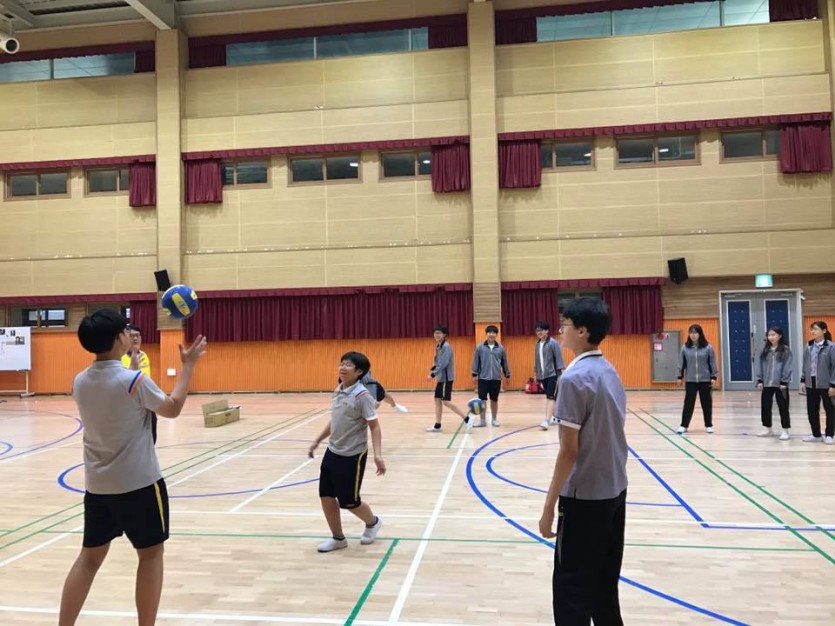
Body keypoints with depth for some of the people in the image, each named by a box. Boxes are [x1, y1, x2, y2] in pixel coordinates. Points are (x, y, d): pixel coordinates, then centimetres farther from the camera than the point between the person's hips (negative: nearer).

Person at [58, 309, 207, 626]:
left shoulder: (80, 382, -1)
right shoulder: (134, 381, -20)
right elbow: (172, 409, -5)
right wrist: (188, 366, 3)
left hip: (96, 485, 6)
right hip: (138, 484, -6)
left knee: (90, 556, 16)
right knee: (150, 553, 9)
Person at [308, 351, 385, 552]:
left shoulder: (362, 395, -18)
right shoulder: (337, 392, 5)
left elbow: (374, 426, -17)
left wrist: (377, 455, -27)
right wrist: (317, 441, 23)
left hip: (352, 456, -7)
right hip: (332, 452, 7)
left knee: (349, 501, 4)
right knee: (326, 496, 8)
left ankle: (373, 522, 34)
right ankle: (338, 538, 27)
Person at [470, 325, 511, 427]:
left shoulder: (500, 348, 4)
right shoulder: (480, 347, 0)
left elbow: (504, 362, 10)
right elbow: (476, 361, 2)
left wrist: (507, 375, 11)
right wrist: (475, 374, -2)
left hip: (496, 378, 1)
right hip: (483, 378, -1)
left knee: (494, 399, 10)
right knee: (482, 399, -1)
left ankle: (494, 419, 24)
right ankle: (482, 420, 8)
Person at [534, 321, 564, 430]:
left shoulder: (553, 343, -9)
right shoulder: (537, 344, 9)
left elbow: (559, 359, -10)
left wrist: (560, 374, -13)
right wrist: (535, 373, 17)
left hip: (552, 374, -6)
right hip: (543, 375, 6)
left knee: (550, 397, -10)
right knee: (548, 397, 13)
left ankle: (547, 420, -17)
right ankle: (552, 417, 25)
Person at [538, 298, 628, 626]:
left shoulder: (575, 378, -19)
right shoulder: (610, 371, 7)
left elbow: (569, 451, -19)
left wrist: (549, 506, -13)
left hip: (585, 496, -8)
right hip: (614, 490, 8)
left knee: (572, 590, 3)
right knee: (604, 585, 18)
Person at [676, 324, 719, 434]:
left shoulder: (708, 347, -4)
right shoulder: (685, 347, -1)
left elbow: (713, 363, -1)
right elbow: (681, 363, 4)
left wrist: (713, 377, -4)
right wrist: (680, 376, 4)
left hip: (705, 380, 0)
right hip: (690, 380, 0)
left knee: (706, 403, 9)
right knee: (688, 403, 3)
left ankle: (709, 425, 21)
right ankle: (684, 425, 9)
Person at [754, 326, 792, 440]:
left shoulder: (786, 350, -5)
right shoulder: (765, 350, 8)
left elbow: (787, 367, -9)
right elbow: (759, 365, 7)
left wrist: (784, 382, -13)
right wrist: (759, 380, 0)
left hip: (780, 384, -5)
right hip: (767, 384, 5)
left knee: (783, 407, 4)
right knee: (765, 406, 11)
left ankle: (785, 430, 13)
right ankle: (767, 428, 23)